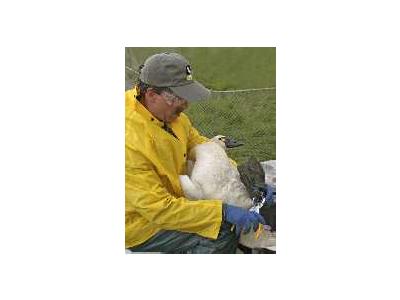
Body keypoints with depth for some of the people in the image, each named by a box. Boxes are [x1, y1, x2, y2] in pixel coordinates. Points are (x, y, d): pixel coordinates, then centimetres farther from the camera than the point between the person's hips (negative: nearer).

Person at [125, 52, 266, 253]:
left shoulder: (170, 113, -7)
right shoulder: (129, 143, -34)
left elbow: (199, 144, 7)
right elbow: (159, 209, -33)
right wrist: (224, 212, -33)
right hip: (141, 225, -9)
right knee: (223, 235, -20)